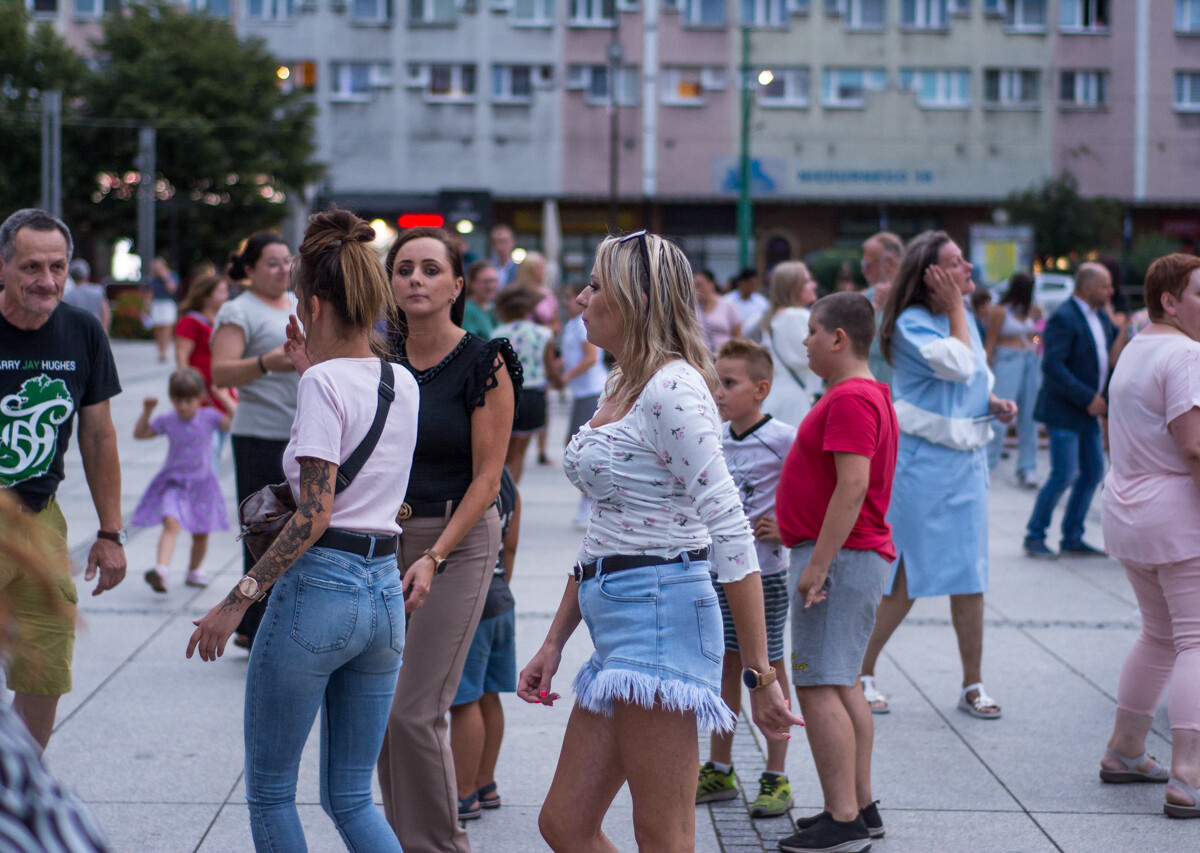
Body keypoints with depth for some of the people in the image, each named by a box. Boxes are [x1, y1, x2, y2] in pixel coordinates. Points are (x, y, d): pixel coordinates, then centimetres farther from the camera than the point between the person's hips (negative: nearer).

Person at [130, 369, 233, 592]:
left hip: (201, 483, 1)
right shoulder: (167, 421, -2)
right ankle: (161, 570, -40)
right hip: (174, 483, -1)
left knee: (201, 533, 12)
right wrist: (147, 411, -4)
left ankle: (194, 571, 36)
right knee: (171, 522, -26)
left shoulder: (208, 417, -4)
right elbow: (139, 433, 7)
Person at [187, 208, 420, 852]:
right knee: (350, 799, 14)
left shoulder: (324, 382, -12)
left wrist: (238, 600, -15)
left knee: (269, 790, 9)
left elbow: (313, 516, -18)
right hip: (385, 588, 7)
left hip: (320, 586, -7)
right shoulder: (402, 384, 9)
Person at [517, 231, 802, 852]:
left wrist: (758, 674, -20)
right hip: (615, 624, 10)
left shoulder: (671, 388, -14)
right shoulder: (621, 387, 16)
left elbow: (730, 532, -18)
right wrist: (554, 643, 21)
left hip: (660, 612, -10)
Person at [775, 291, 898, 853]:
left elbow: (853, 487, -25)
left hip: (837, 555, -11)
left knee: (818, 686, -10)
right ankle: (861, 808, 20)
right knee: (842, 685, 15)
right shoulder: (870, 395, 17)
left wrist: (817, 564, -25)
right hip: (863, 555, 11)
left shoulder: (850, 400, -17)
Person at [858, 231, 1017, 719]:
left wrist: (995, 405, 4)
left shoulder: (964, 318, 13)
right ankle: (861, 674, 13)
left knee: (970, 577, 7)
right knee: (904, 579, -2)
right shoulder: (912, 323, -12)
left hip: (967, 459, 7)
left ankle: (972, 686, 14)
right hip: (922, 462, -7)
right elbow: (957, 366, -22)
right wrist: (955, 307, -14)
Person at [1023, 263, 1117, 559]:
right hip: (1063, 412, -9)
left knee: (1093, 473, 9)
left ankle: (1072, 539, 18)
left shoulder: (1100, 317, 12)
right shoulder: (1063, 318, -16)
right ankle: (1034, 537, 4)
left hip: (1088, 412, 9)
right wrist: (1088, 398, -24)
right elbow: (1052, 365, -24)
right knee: (1064, 476, -10)